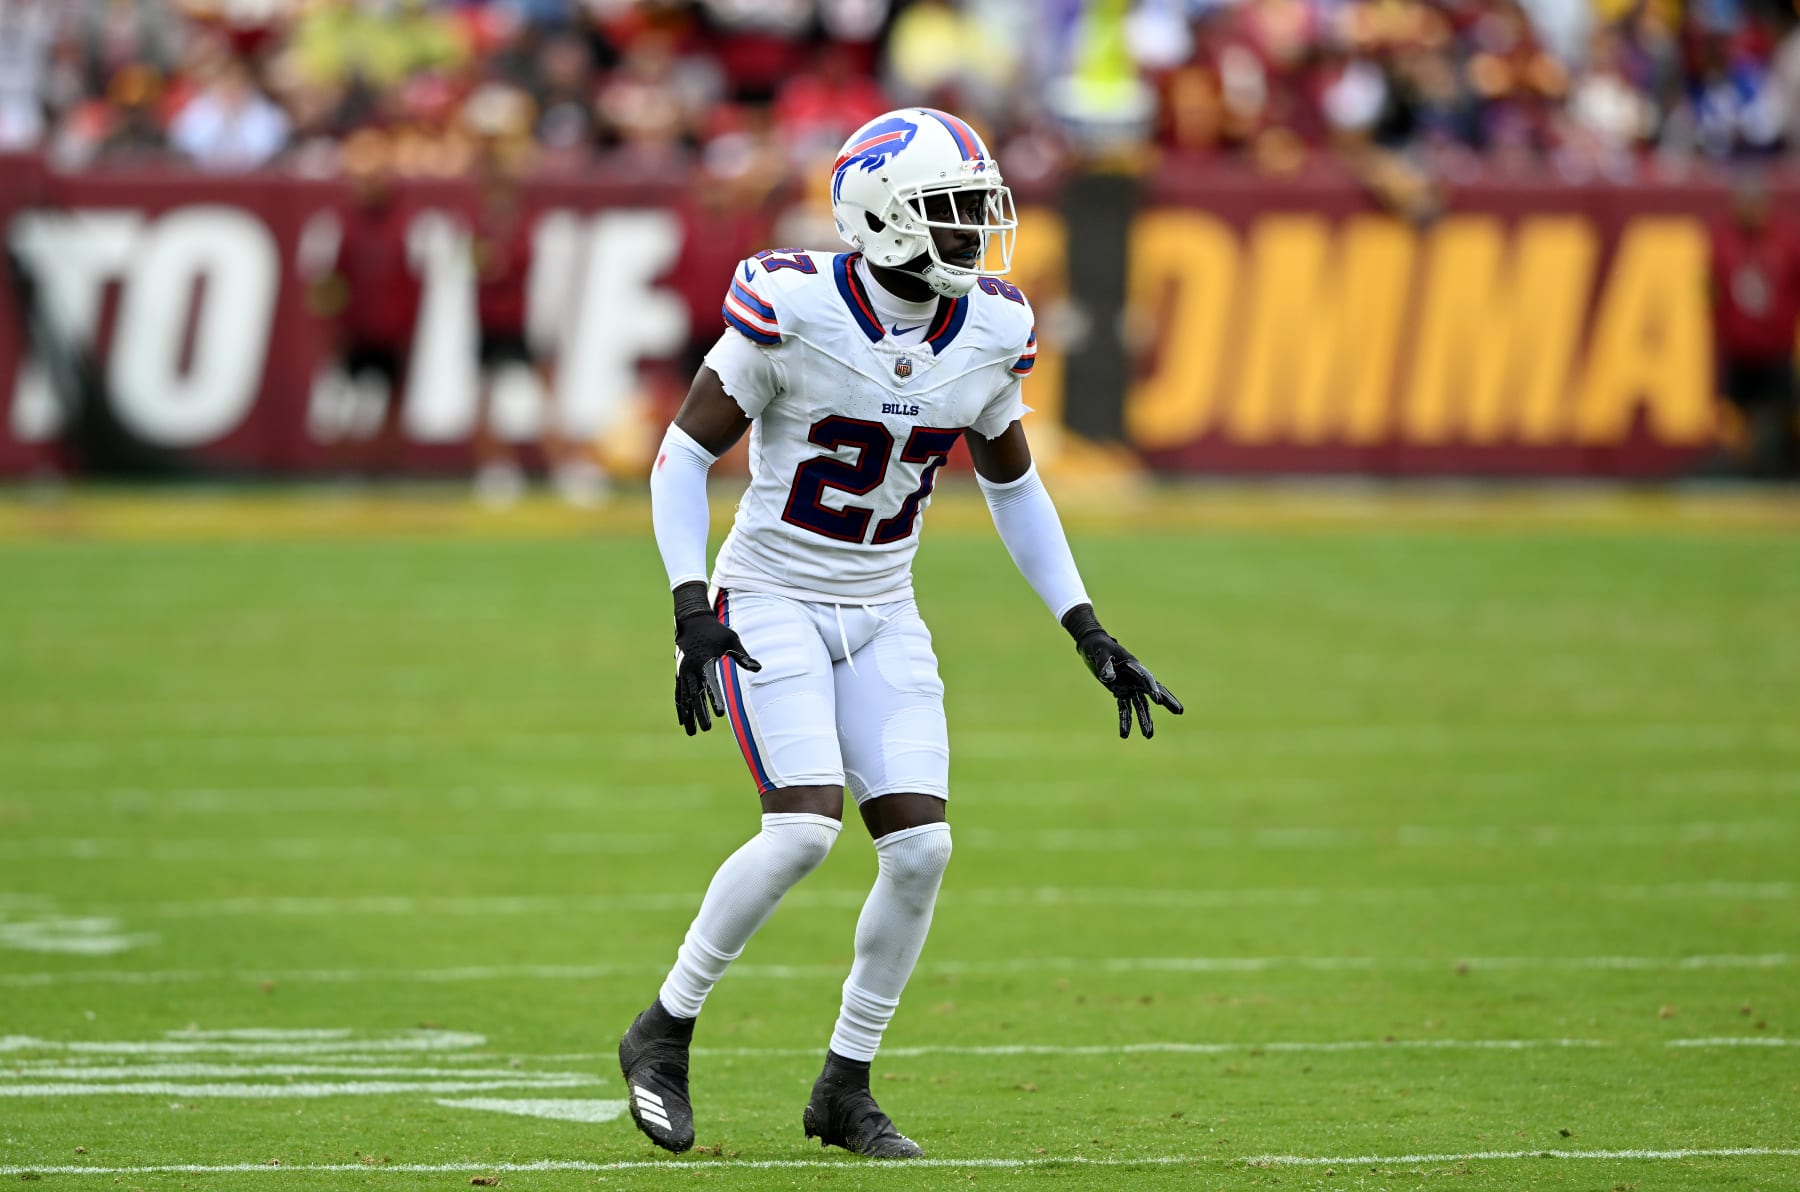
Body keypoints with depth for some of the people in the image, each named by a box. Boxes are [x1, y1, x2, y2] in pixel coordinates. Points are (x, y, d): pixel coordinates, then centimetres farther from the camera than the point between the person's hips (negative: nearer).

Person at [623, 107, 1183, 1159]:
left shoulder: (988, 336, -3)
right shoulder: (792, 311, -19)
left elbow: (1014, 484, 13)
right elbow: (685, 454, -12)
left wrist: (1091, 635, 8)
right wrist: (692, 608, -22)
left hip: (881, 617, 5)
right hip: (771, 600, -5)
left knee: (921, 845, -7)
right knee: (806, 827, -22)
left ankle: (846, 1088, 8)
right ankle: (664, 1032, -2)